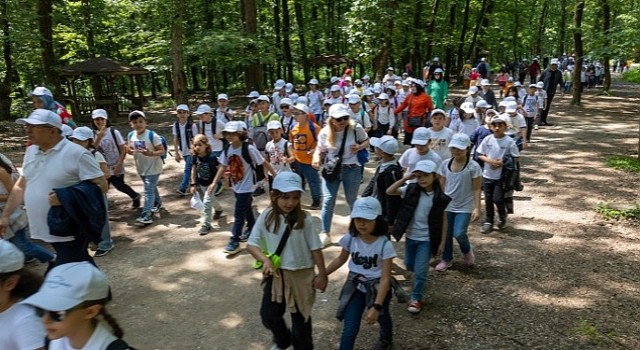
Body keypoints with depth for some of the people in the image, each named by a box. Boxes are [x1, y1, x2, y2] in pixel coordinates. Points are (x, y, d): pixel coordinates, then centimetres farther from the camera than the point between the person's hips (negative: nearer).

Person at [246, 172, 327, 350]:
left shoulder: (304, 219, -16)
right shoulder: (266, 217, -11)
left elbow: (315, 248, -8)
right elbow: (252, 244, -8)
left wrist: (322, 274, -3)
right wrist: (265, 260, -24)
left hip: (301, 274, -2)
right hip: (275, 274, 3)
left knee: (301, 317, 13)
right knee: (268, 315, 13)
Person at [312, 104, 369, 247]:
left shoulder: (356, 128, -11)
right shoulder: (325, 132, -7)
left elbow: (366, 141, 5)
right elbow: (320, 150, 3)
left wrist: (359, 147, -17)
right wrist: (316, 159, -19)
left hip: (351, 169, -1)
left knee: (352, 201, 13)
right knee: (328, 201, -3)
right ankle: (325, 234, 10)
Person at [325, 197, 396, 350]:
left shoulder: (385, 245, -27)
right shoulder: (350, 239, -16)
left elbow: (385, 278, -25)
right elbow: (341, 259, 5)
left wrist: (376, 307, -29)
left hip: (377, 289, -1)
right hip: (355, 287, 2)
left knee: (382, 318, 29)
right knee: (349, 330, -5)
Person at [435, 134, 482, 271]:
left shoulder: (473, 167, -13)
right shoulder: (445, 164, -1)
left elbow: (476, 189, -10)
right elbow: (441, 185, 7)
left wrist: (477, 208, -14)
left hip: (465, 207, -4)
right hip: (447, 206, 4)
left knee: (459, 234, -13)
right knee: (446, 234, 9)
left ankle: (467, 251, 20)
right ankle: (446, 259, 30)